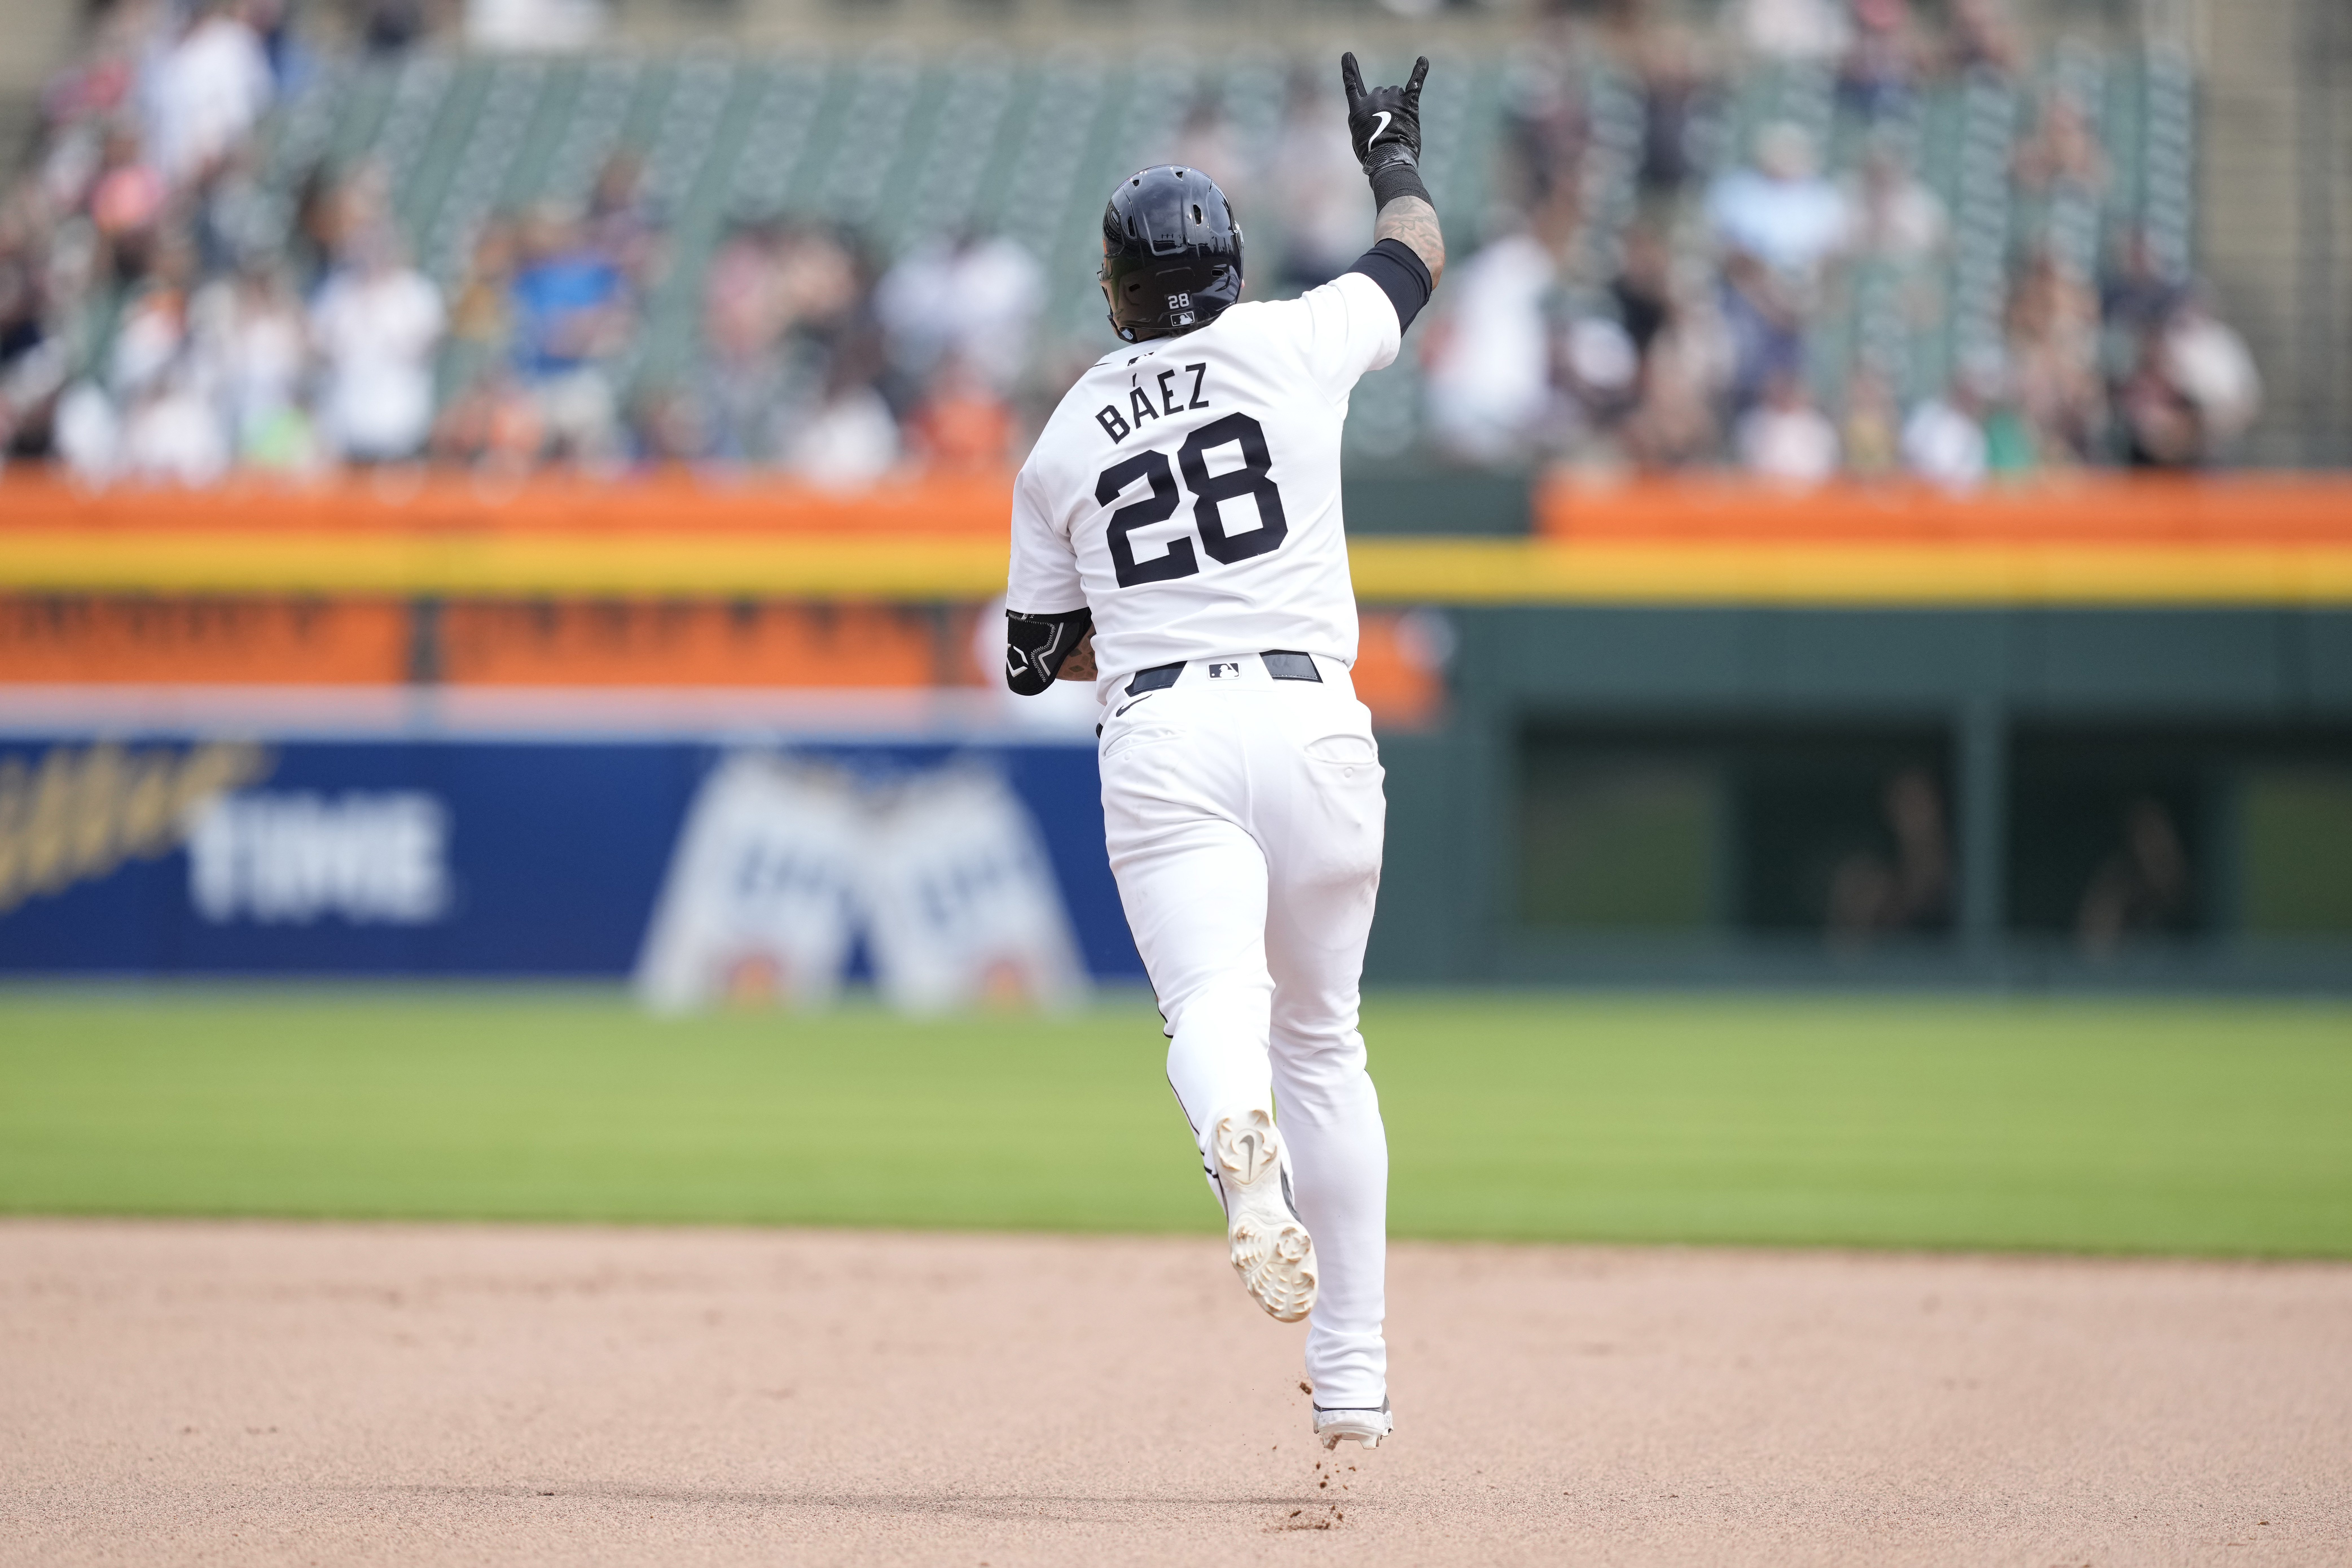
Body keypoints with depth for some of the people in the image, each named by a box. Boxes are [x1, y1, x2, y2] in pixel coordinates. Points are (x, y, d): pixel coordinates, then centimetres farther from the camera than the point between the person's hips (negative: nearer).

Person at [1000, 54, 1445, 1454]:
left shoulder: (1066, 442, 12)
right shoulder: (1293, 343, 7)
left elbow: (1044, 653, 17)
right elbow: (1420, 252, 27)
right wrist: (1396, 154, 47)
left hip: (1160, 740, -1)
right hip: (1311, 721, 1)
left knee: (1214, 1006, -19)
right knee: (1323, 1035, 16)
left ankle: (1241, 1137, -58)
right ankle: (1354, 1379, 17)